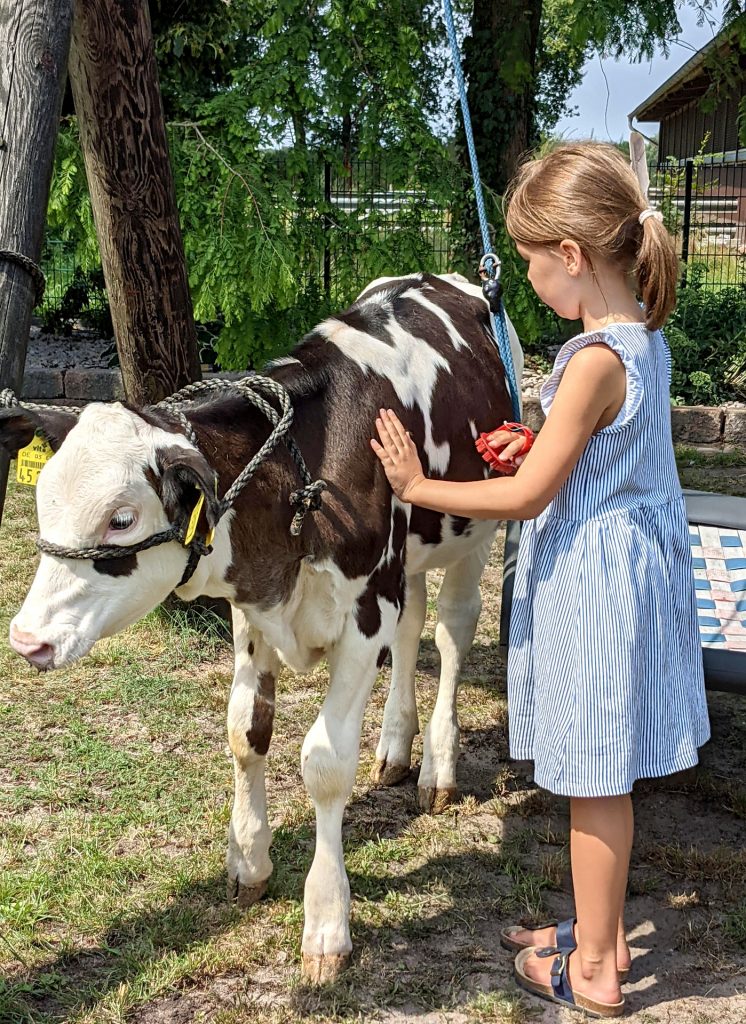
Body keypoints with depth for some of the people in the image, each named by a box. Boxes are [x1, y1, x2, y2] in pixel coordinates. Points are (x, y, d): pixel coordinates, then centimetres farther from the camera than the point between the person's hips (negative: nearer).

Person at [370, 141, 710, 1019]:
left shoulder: (595, 359, -24)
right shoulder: (643, 335, 5)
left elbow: (528, 496, -19)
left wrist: (419, 489, -10)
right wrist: (543, 447, 6)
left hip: (589, 582, -9)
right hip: (630, 567, 9)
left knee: (594, 780, 5)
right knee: (603, 775, 20)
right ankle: (603, 931, 36)